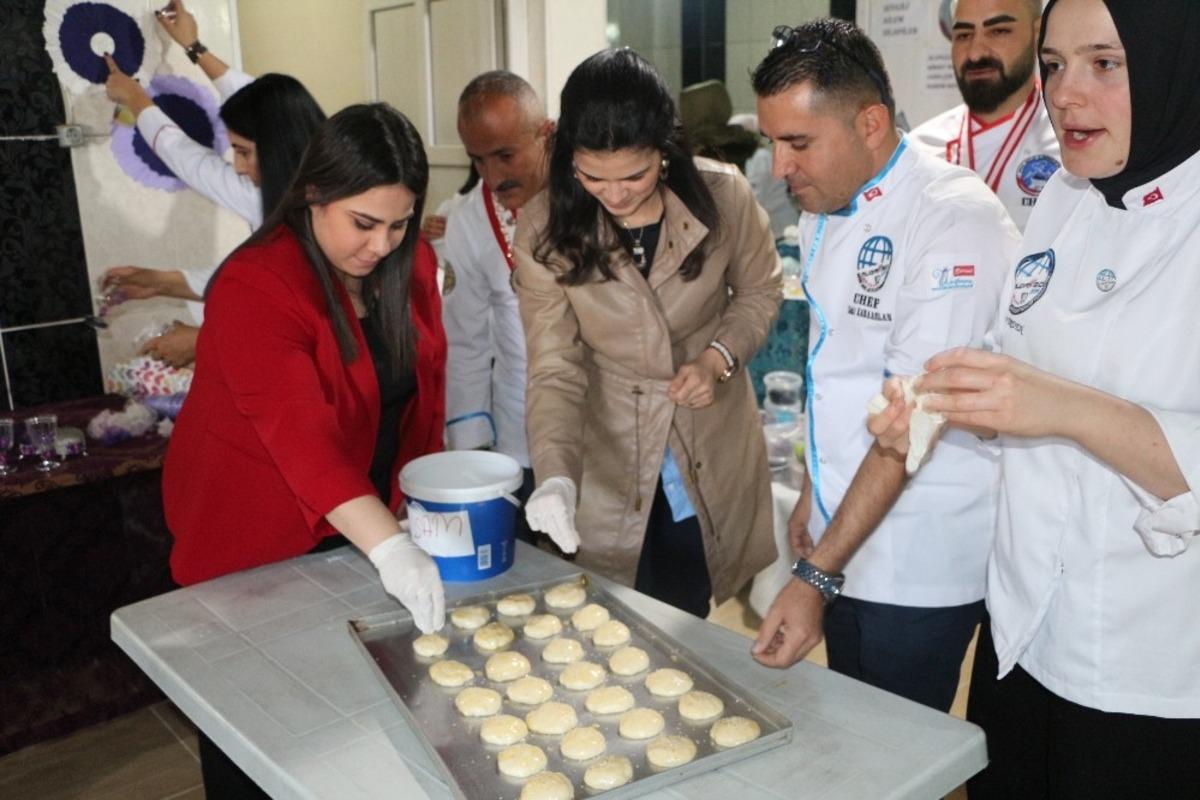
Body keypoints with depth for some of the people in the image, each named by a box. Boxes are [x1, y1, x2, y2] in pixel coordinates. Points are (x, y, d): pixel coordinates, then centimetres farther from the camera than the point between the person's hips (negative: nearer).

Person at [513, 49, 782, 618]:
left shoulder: (722, 197, -15)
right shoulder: (544, 229, -16)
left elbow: (760, 290, 3)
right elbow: (554, 369, -16)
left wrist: (720, 356, -16)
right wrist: (555, 475, -31)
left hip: (713, 446, 1)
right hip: (610, 456, 0)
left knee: (689, 627, 16)